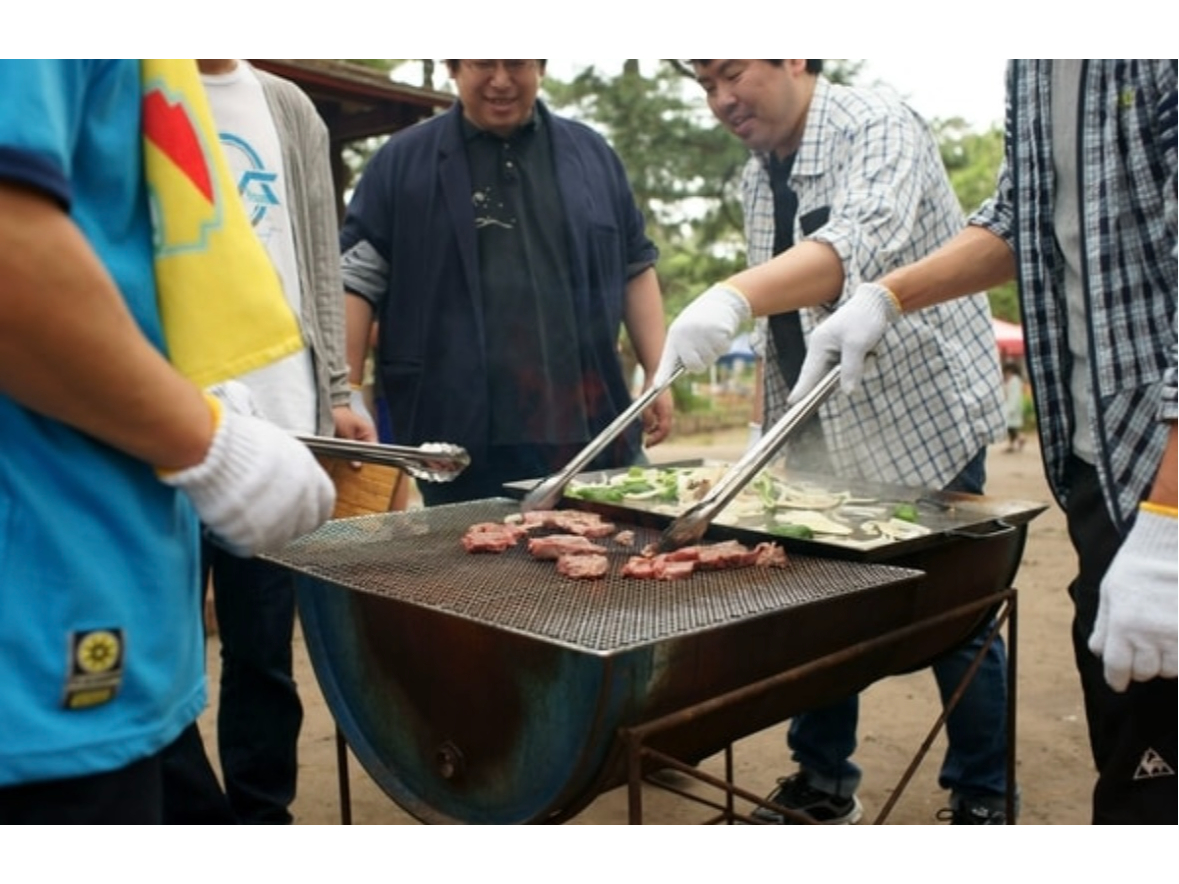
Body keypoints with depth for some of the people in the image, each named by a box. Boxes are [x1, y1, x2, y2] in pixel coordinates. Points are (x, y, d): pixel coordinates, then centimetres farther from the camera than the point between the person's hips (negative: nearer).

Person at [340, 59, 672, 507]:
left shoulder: (590, 152, 13)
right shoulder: (403, 161, 4)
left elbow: (636, 267, 15)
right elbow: (357, 277, 1)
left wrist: (658, 376, 7)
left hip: (592, 429, 3)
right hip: (462, 439, -2)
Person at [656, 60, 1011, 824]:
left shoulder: (879, 131, -15)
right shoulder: (759, 177, 9)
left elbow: (861, 244, -36)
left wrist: (733, 297, -51)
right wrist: (776, 431, 12)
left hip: (923, 414, -6)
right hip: (824, 438, 7)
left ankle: (983, 798, 22)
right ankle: (823, 784, 25)